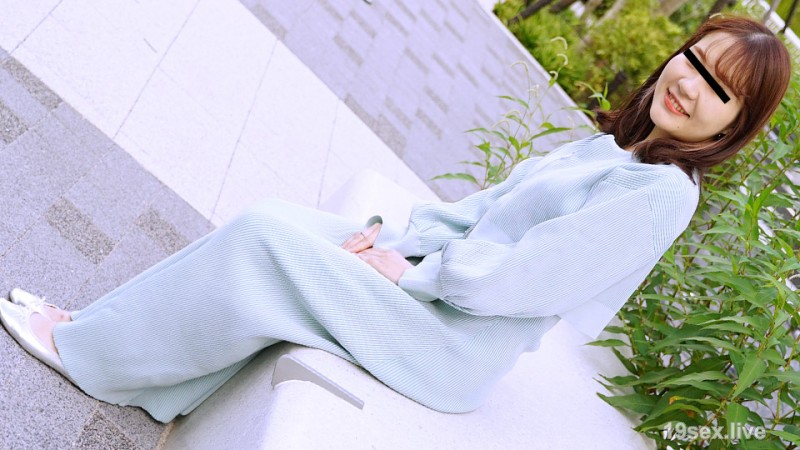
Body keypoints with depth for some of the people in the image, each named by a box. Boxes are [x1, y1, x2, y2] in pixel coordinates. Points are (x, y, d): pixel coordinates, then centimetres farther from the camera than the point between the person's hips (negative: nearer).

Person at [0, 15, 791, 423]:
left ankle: (87, 350, 6)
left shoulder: (662, 191, -15)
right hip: (424, 279, 8)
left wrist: (409, 270, -14)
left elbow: (529, 276, -22)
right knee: (277, 218, 0)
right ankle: (143, 377, 13)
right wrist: (393, 231, 0)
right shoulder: (606, 148, 12)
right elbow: (488, 207, 11)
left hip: (455, 350, -8)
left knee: (267, 239, -14)